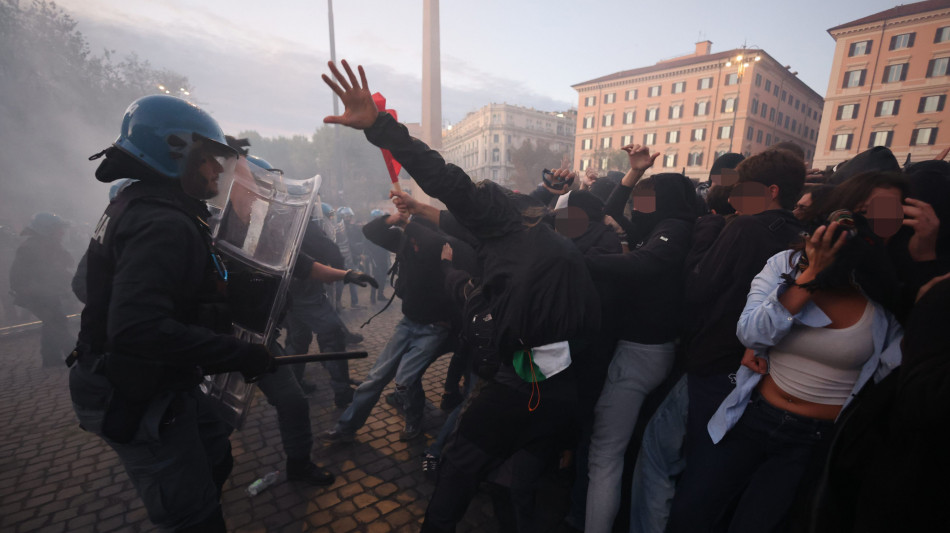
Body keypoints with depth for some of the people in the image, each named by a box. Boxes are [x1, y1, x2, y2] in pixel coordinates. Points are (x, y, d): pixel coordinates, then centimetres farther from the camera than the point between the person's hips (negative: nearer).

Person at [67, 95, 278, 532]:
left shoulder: (138, 206, 9)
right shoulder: (165, 224, -26)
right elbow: (138, 330, -36)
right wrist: (239, 353, -29)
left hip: (162, 386, 10)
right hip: (138, 401, -10)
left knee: (215, 458, 25)